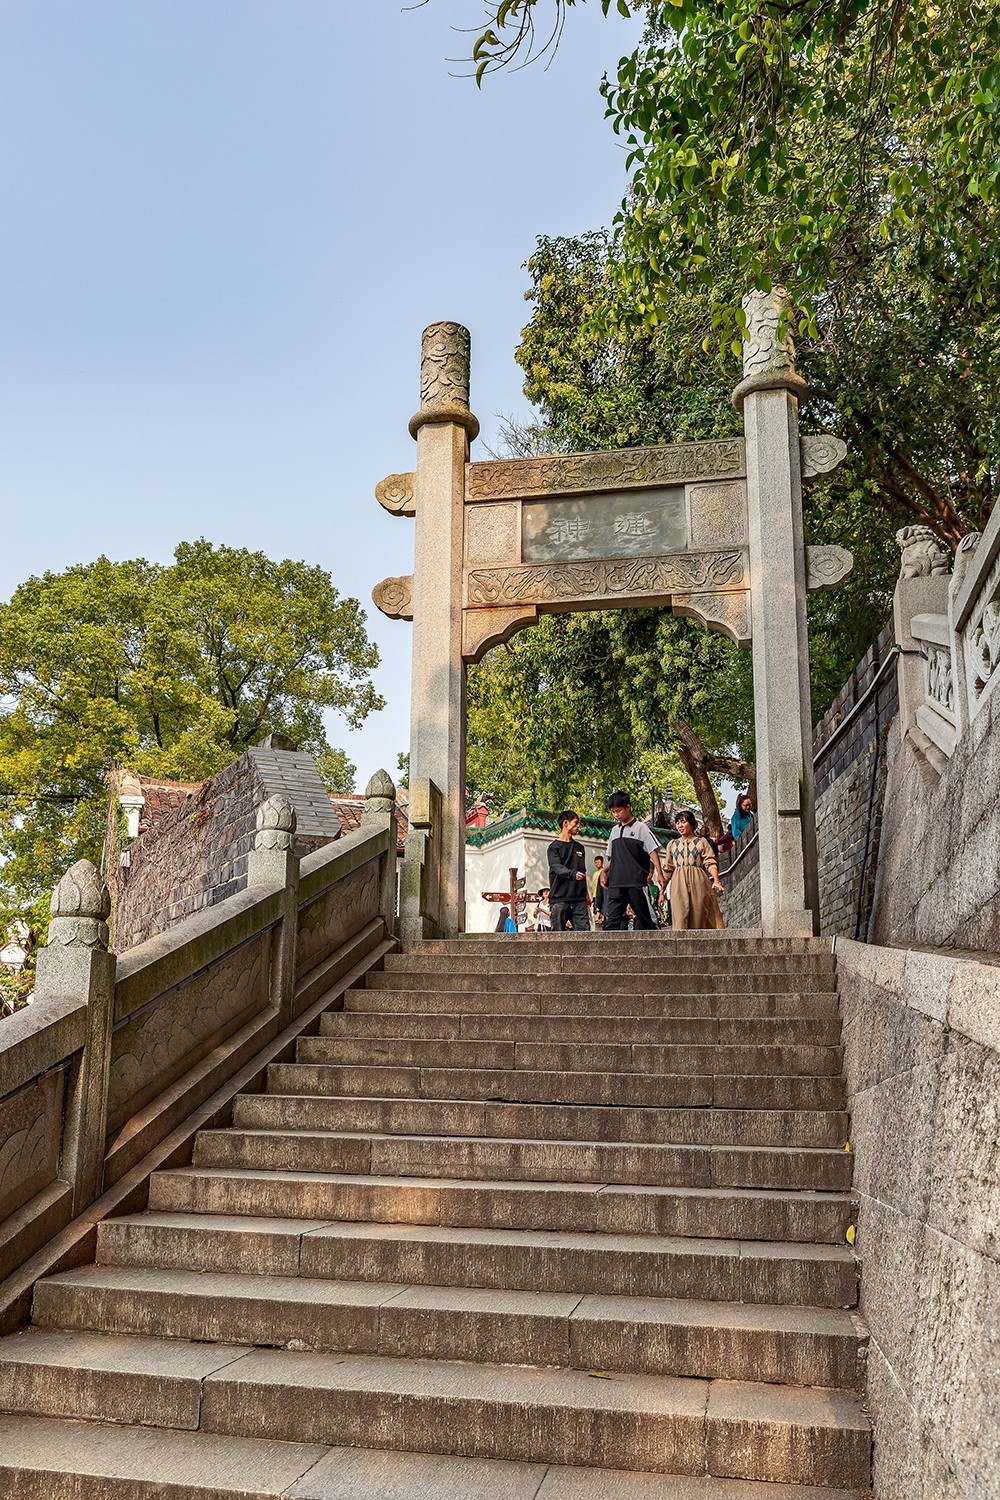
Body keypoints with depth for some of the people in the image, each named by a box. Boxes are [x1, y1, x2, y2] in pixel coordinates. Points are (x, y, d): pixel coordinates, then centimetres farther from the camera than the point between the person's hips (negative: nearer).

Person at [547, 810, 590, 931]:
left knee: (584, 930, -7)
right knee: (558, 933, -5)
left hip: (579, 899, 5)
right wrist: (572, 874, -33)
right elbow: (557, 867, -15)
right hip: (560, 898, -5)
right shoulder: (554, 847, 2)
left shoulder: (580, 848, 21)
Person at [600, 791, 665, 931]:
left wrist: (659, 873, -13)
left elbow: (653, 850, -4)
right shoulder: (615, 831, 17)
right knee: (611, 919, -5)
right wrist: (604, 871, 8)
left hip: (637, 882, -5)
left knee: (643, 918, 3)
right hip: (616, 883, 5)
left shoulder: (640, 827, 1)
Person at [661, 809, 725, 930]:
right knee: (680, 918, -12)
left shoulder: (702, 842, 11)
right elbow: (668, 870, 22)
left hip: (698, 883, -1)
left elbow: (710, 863, 0)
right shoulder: (672, 845, 20)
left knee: (699, 917, -6)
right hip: (679, 885, 1)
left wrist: (716, 880, -17)